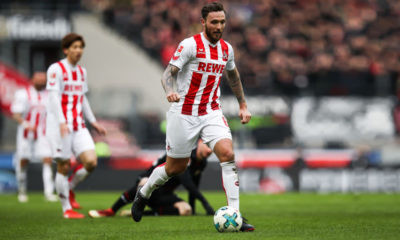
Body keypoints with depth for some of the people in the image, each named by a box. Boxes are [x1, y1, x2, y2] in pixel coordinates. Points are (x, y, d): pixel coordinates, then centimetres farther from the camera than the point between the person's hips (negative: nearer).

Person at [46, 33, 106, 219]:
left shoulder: (82, 72, 16)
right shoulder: (56, 69, -6)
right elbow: (54, 97, -14)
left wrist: (93, 122, 24)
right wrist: (62, 122, -24)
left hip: (79, 126, 6)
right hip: (60, 126, -6)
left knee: (91, 161, -10)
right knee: (64, 167, -4)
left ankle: (70, 188, 16)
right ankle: (67, 209, 6)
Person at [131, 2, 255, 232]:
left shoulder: (226, 49, 7)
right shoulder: (190, 45, -11)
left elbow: (233, 76, 26)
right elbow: (169, 72, -14)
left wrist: (243, 105, 27)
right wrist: (170, 91, -34)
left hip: (212, 113, 4)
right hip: (184, 113, -4)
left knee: (228, 154, -18)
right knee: (176, 167, 6)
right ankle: (144, 193, 37)